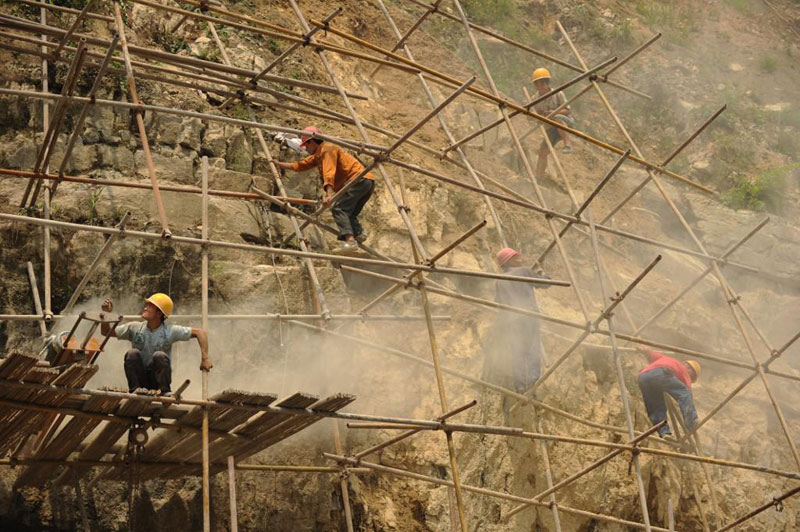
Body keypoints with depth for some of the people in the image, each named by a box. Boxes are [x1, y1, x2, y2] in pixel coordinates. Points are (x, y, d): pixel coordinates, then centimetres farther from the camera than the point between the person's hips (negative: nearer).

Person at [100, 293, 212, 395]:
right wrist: (105, 315, -11)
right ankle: (134, 390, -21)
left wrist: (205, 359, -15)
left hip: (158, 379, -2)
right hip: (140, 379, 2)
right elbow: (106, 332, 7)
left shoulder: (170, 331, -7)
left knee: (160, 356, -28)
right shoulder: (135, 328, 0)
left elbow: (200, 332, -7)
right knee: (132, 353, -22)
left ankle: (165, 392, -21)